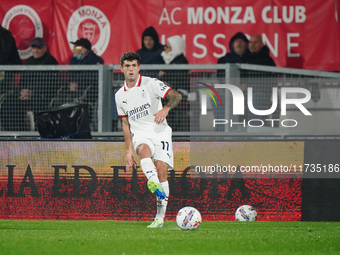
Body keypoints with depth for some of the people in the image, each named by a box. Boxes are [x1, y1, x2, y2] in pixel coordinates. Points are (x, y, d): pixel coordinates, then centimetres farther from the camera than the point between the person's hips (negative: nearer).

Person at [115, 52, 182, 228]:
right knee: (144, 150, -34)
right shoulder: (120, 95, 14)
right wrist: (129, 151, 17)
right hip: (140, 135, 2)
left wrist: (166, 109, -31)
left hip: (160, 132, -2)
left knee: (161, 170, -17)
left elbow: (176, 96, -10)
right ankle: (153, 184, -63)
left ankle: (160, 218, -9)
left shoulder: (150, 83, 0)